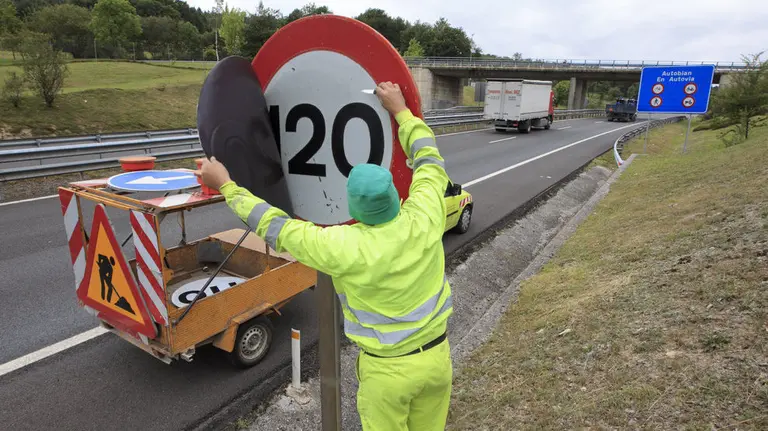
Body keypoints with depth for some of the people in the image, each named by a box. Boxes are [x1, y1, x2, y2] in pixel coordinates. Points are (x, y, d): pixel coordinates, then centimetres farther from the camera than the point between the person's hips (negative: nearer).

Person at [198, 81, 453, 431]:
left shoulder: (345, 247, -27)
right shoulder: (425, 217, -18)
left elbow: (277, 228, -15)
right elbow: (429, 160, 1)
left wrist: (226, 186, -3)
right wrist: (401, 110, 9)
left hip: (388, 369, -4)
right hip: (437, 355, 5)